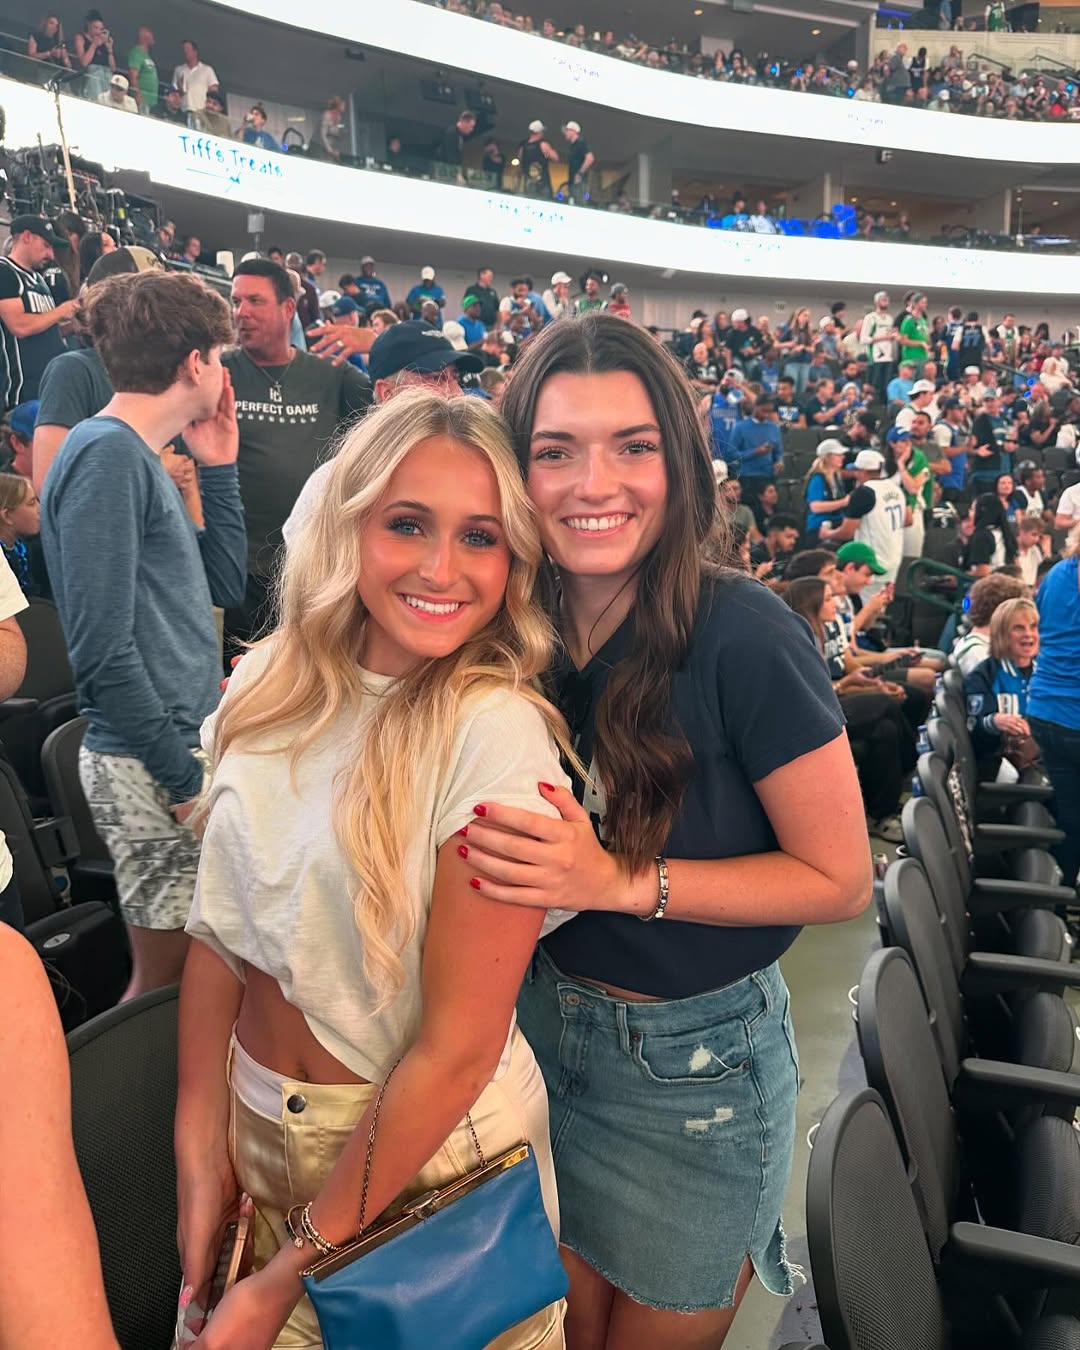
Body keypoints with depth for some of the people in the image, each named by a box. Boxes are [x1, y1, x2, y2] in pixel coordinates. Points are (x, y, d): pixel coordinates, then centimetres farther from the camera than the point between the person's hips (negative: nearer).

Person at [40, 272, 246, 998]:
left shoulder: (144, 457, 14)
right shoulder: (107, 452, -15)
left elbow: (225, 585, 15)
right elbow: (103, 650, -21)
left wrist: (219, 467, 11)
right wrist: (184, 778, -16)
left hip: (187, 749, 9)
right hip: (154, 772, -9)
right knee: (169, 971, 3)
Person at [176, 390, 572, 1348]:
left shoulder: (498, 732, -26)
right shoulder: (270, 689, -7)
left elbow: (457, 1050, -22)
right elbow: (220, 927, 0)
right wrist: (200, 1150, -3)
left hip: (432, 1152, -5)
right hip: (254, 1123, 5)